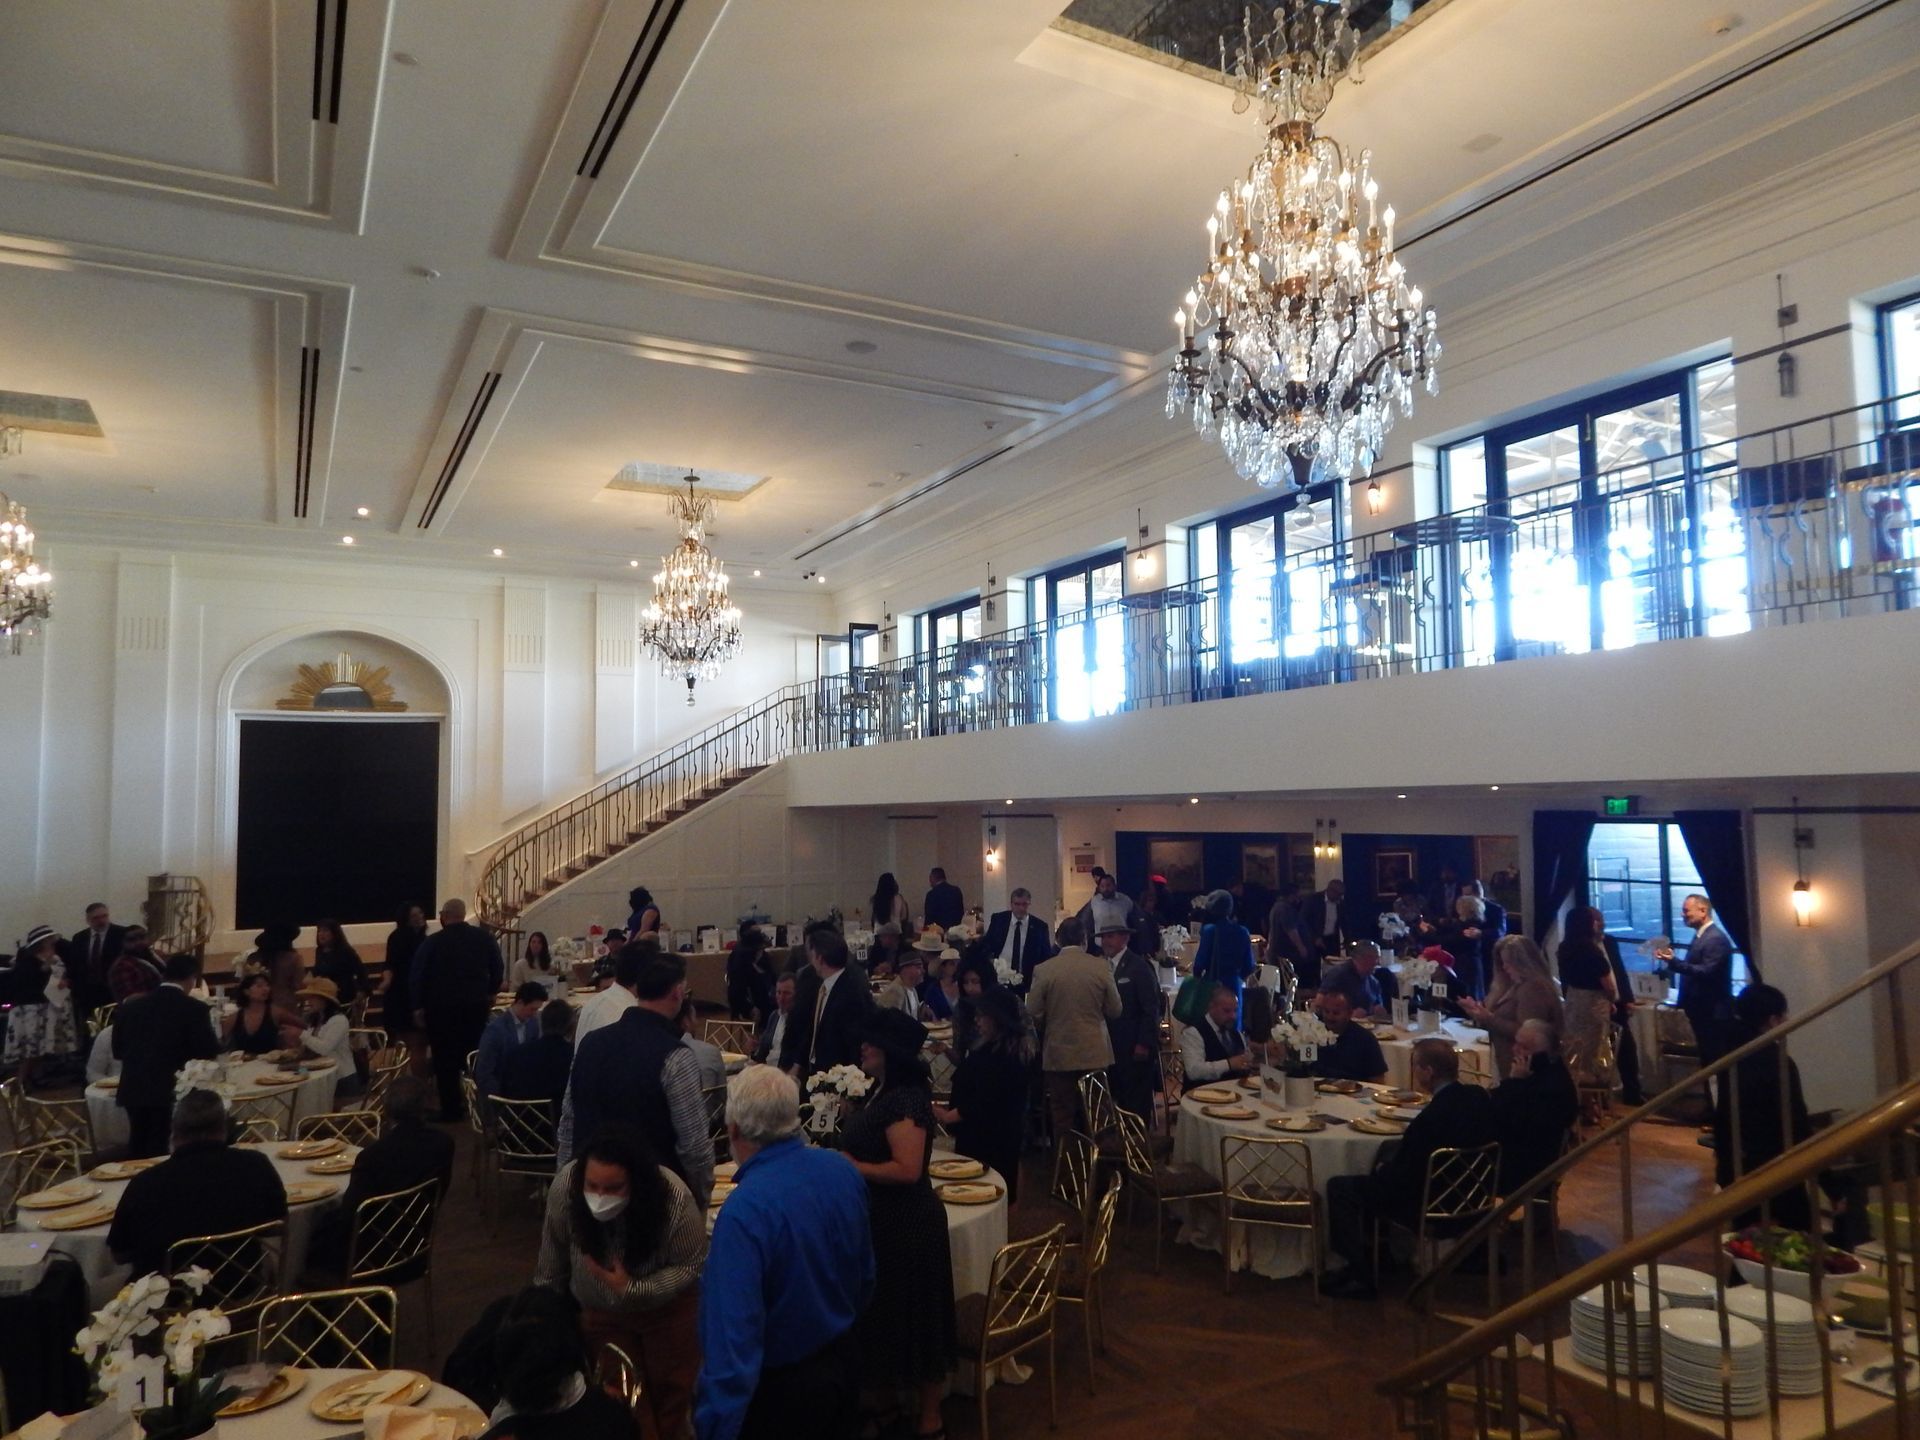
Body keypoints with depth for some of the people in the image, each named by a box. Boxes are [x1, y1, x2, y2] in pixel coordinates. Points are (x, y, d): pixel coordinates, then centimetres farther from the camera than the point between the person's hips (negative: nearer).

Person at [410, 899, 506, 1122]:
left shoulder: (432, 942, -8)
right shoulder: (484, 938, 1)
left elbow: (416, 977, -6)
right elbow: (498, 968, 7)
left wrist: (418, 1007, 4)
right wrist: (491, 993, 21)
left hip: (442, 1007, -3)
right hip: (476, 1005, 3)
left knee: (445, 1059, 5)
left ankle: (450, 1110, 7)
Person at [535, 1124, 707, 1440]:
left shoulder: (673, 1199, -37)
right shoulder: (565, 1186, -30)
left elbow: (692, 1265, -22)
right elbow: (553, 1254, -11)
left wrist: (633, 1289, -32)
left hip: (668, 1308, -1)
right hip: (599, 1311, 1)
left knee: (670, 1387, 19)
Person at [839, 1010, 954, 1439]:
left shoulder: (905, 1099, -24)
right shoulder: (882, 1090, 5)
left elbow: (907, 1169, -30)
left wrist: (852, 1167, -22)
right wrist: (844, 1159, 2)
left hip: (906, 1226, -9)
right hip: (882, 1221, 9)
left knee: (912, 1318, 7)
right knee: (885, 1314, 22)